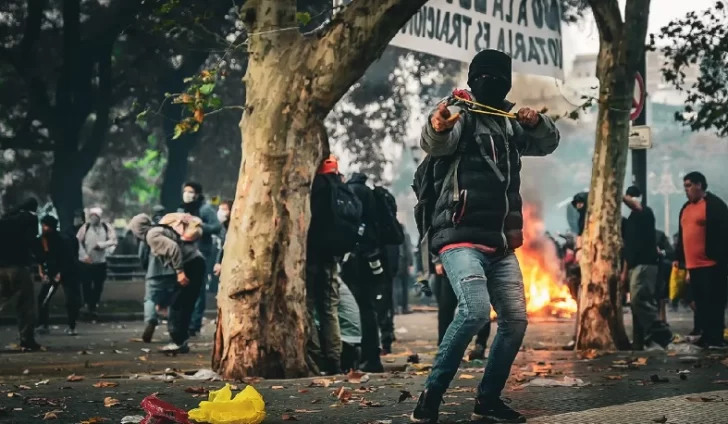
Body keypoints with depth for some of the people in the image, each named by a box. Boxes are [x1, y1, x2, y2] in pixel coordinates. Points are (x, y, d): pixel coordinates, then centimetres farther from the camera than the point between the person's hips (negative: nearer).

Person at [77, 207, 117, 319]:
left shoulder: (107, 227, -2)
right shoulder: (85, 227, -5)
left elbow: (113, 240, -7)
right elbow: (78, 242, -6)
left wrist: (101, 244, -18)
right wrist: (84, 255, -14)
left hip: (100, 262, 1)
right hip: (86, 262, -1)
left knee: (98, 286, 6)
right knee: (87, 286, 1)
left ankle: (93, 307, 20)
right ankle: (89, 307, 15)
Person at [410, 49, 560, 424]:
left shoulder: (510, 123, 15)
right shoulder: (462, 115, -6)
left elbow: (548, 143, 22)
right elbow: (435, 142, -26)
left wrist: (537, 123, -2)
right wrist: (437, 128, -52)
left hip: (500, 243, 8)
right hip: (461, 237, -8)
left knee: (515, 319, 5)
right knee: (475, 310, -25)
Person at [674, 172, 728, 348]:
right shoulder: (686, 208, 19)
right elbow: (682, 235, 25)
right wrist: (678, 258, 22)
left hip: (711, 264, -8)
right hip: (693, 265, 8)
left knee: (713, 302, -5)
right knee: (700, 302, 10)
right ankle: (704, 337, 15)